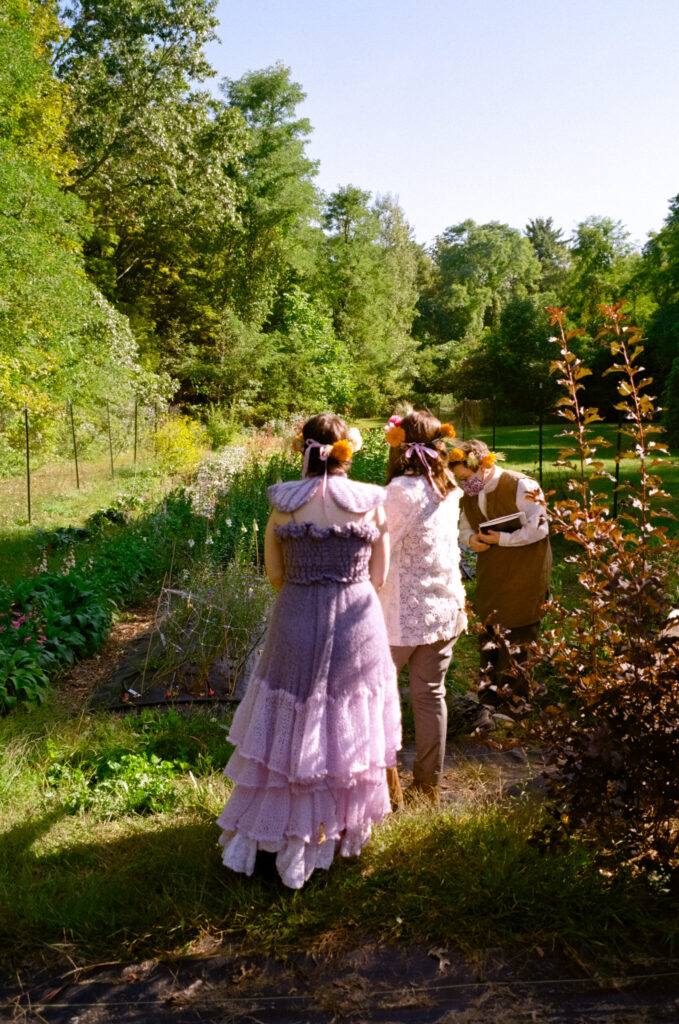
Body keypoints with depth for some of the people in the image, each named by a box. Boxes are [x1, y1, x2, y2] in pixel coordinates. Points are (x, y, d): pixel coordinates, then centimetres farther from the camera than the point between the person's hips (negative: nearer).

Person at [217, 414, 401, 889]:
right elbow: (378, 576, 0)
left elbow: (275, 572, 1)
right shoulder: (373, 503, -7)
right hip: (357, 626, 0)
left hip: (296, 624, 0)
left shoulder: (284, 502, -7)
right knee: (348, 725, 16)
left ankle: (274, 835, 24)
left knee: (292, 728, 12)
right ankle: (342, 829, 33)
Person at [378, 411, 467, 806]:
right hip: (444, 607, 7)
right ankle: (429, 783, 24)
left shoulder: (402, 490, -16)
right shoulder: (449, 490, 6)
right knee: (431, 693, 14)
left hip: (404, 610, -7)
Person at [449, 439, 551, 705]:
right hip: (489, 574, 7)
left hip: (524, 573, -7)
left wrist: (502, 539, -20)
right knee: (488, 630, 13)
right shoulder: (470, 495, 6)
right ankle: (489, 688, 27)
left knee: (518, 633, 0)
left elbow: (539, 529, -19)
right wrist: (470, 539, -6)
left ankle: (514, 695, 12)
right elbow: (464, 527, 17)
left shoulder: (522, 486, -16)